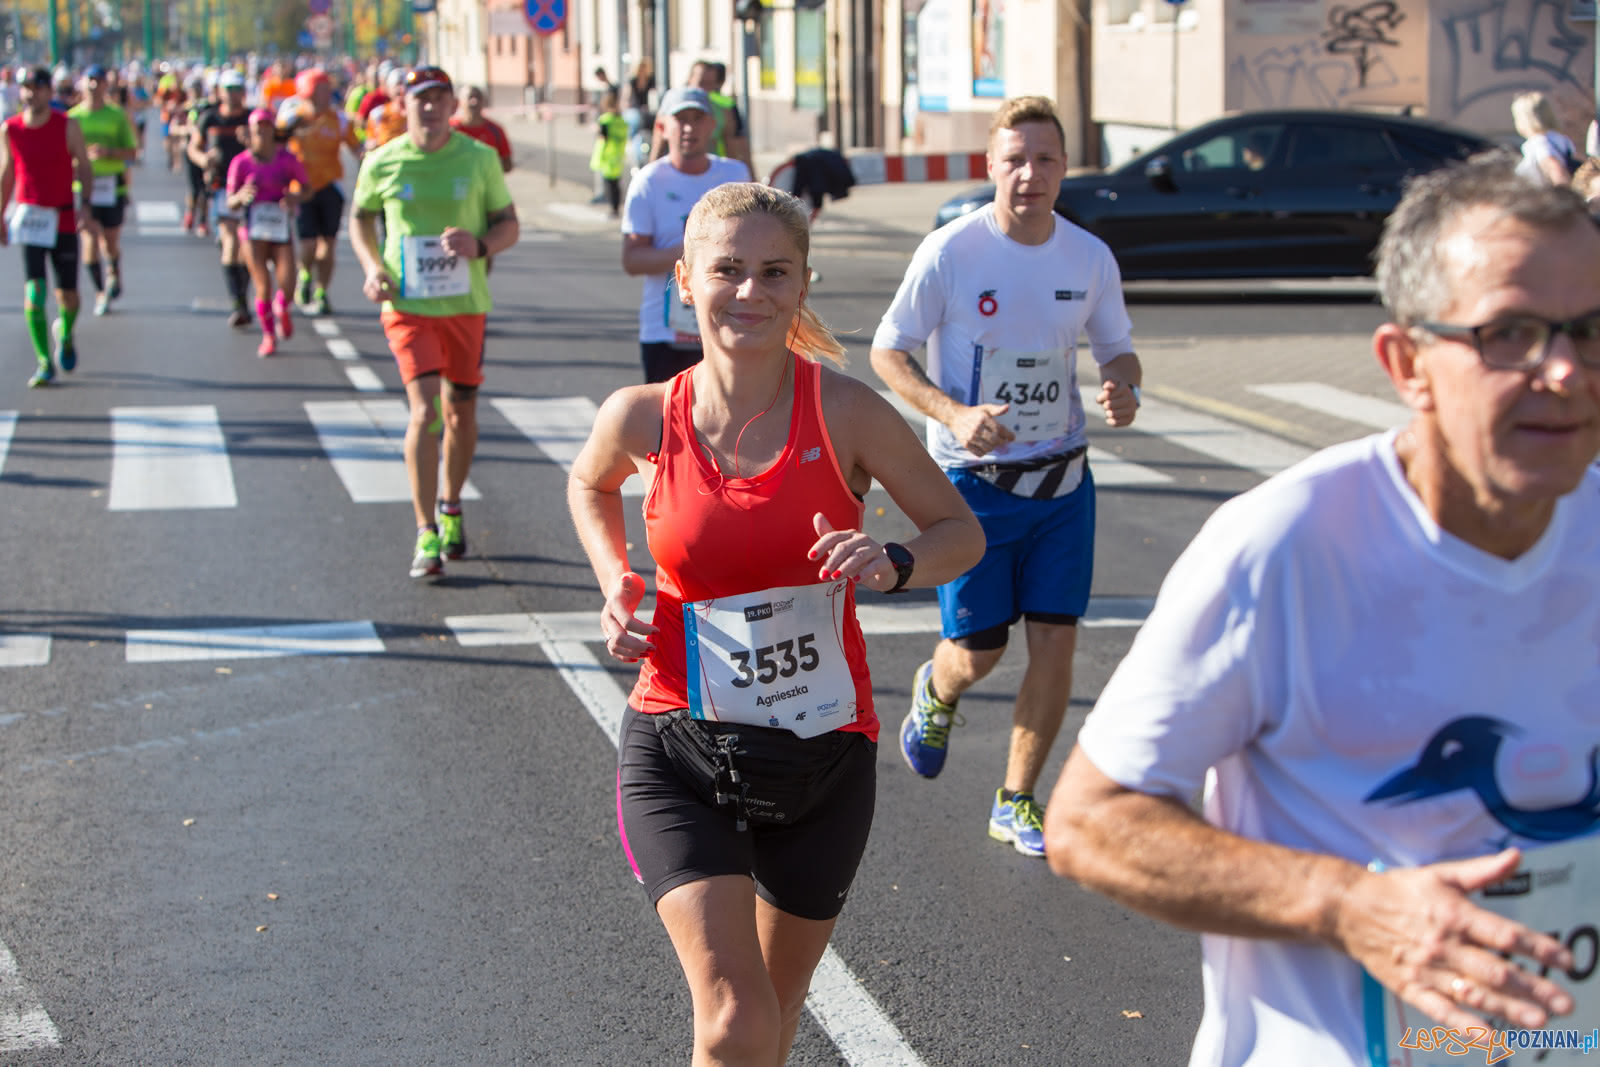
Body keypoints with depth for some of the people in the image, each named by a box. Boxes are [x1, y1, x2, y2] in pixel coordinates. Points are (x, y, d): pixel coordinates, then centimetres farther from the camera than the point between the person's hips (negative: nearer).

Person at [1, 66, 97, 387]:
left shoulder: (68, 126, -5)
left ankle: (65, 334, 39)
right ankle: (44, 363, -6)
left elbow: (84, 167, 0)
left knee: (67, 294, 6)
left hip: (63, 218, 0)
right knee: (34, 292, -12)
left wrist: (85, 205, -12)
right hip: (29, 218, 0)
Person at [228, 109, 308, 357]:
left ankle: (282, 310, 24)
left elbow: (306, 187, 10)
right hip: (254, 231, 0)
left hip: (281, 231, 0)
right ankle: (268, 335, 16)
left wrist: (295, 198, -12)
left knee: (287, 283, -13)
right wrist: (241, 197, -21)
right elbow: (230, 204, 3)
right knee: (263, 287, -6)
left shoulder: (287, 159, 0)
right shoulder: (241, 162, -1)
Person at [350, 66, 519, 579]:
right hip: (407, 305, -2)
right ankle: (426, 534, -12)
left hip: (466, 304, 2)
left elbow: (509, 224, 5)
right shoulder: (382, 163, -2)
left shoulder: (480, 158, -1)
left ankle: (451, 507, 37)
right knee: (424, 409, -15)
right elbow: (361, 219, 14)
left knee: (461, 412, 12)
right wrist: (372, 267, -4)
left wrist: (479, 244, -17)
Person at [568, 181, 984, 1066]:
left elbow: (961, 531, 0)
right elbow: (590, 485, 18)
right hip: (681, 754, -1)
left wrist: (893, 564, -21)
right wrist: (616, 585, 1)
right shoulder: (643, 418, -6)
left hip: (824, 756, 1)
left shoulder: (844, 411, -11)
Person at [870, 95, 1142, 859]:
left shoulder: (1090, 258, -1)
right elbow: (886, 351, -6)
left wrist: (1123, 390, -12)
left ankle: (1016, 803, 15)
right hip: (972, 479, -3)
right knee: (975, 653, 2)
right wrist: (953, 415, -21)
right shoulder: (949, 252, -12)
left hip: (1061, 477, 3)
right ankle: (936, 693, 41)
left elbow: (1117, 349, 12)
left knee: (1055, 641, -2)